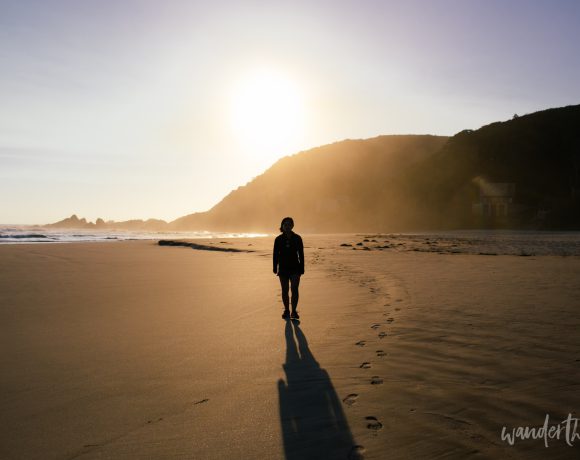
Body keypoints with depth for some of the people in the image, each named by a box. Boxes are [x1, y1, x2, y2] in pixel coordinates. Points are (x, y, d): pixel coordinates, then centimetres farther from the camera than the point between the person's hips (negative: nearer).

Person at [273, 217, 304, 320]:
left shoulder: (297, 238, 0)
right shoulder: (278, 239, 2)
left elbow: (301, 254, 2)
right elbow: (275, 254, 5)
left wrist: (302, 269, -1)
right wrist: (275, 268, 0)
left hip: (295, 268, -1)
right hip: (283, 268, 2)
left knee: (294, 289, -14)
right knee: (284, 291, 8)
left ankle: (294, 311, -11)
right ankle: (286, 310, 21)